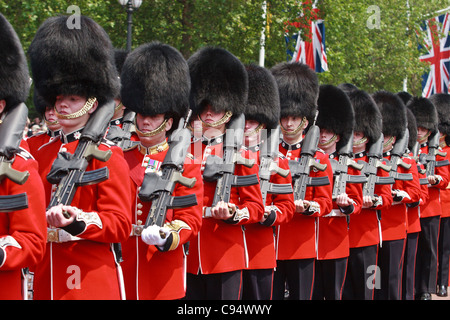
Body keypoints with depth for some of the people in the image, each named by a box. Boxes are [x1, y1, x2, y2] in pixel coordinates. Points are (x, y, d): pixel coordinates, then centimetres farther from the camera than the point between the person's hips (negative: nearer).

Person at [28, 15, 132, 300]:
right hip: (47, 283, 5)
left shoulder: (107, 155, -5)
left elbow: (120, 225, -9)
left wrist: (78, 221, -25)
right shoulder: (44, 153, 12)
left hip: (92, 284, -5)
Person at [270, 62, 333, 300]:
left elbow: (325, 203, 3)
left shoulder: (318, 159, 4)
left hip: (302, 246, -1)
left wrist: (307, 207, -17)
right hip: (268, 244, 1)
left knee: (300, 296, 5)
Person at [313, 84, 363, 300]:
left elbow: (357, 203, 4)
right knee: (310, 293, 3)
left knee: (333, 293, 4)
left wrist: (346, 205, -17)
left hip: (335, 241, -1)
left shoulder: (348, 166, 5)